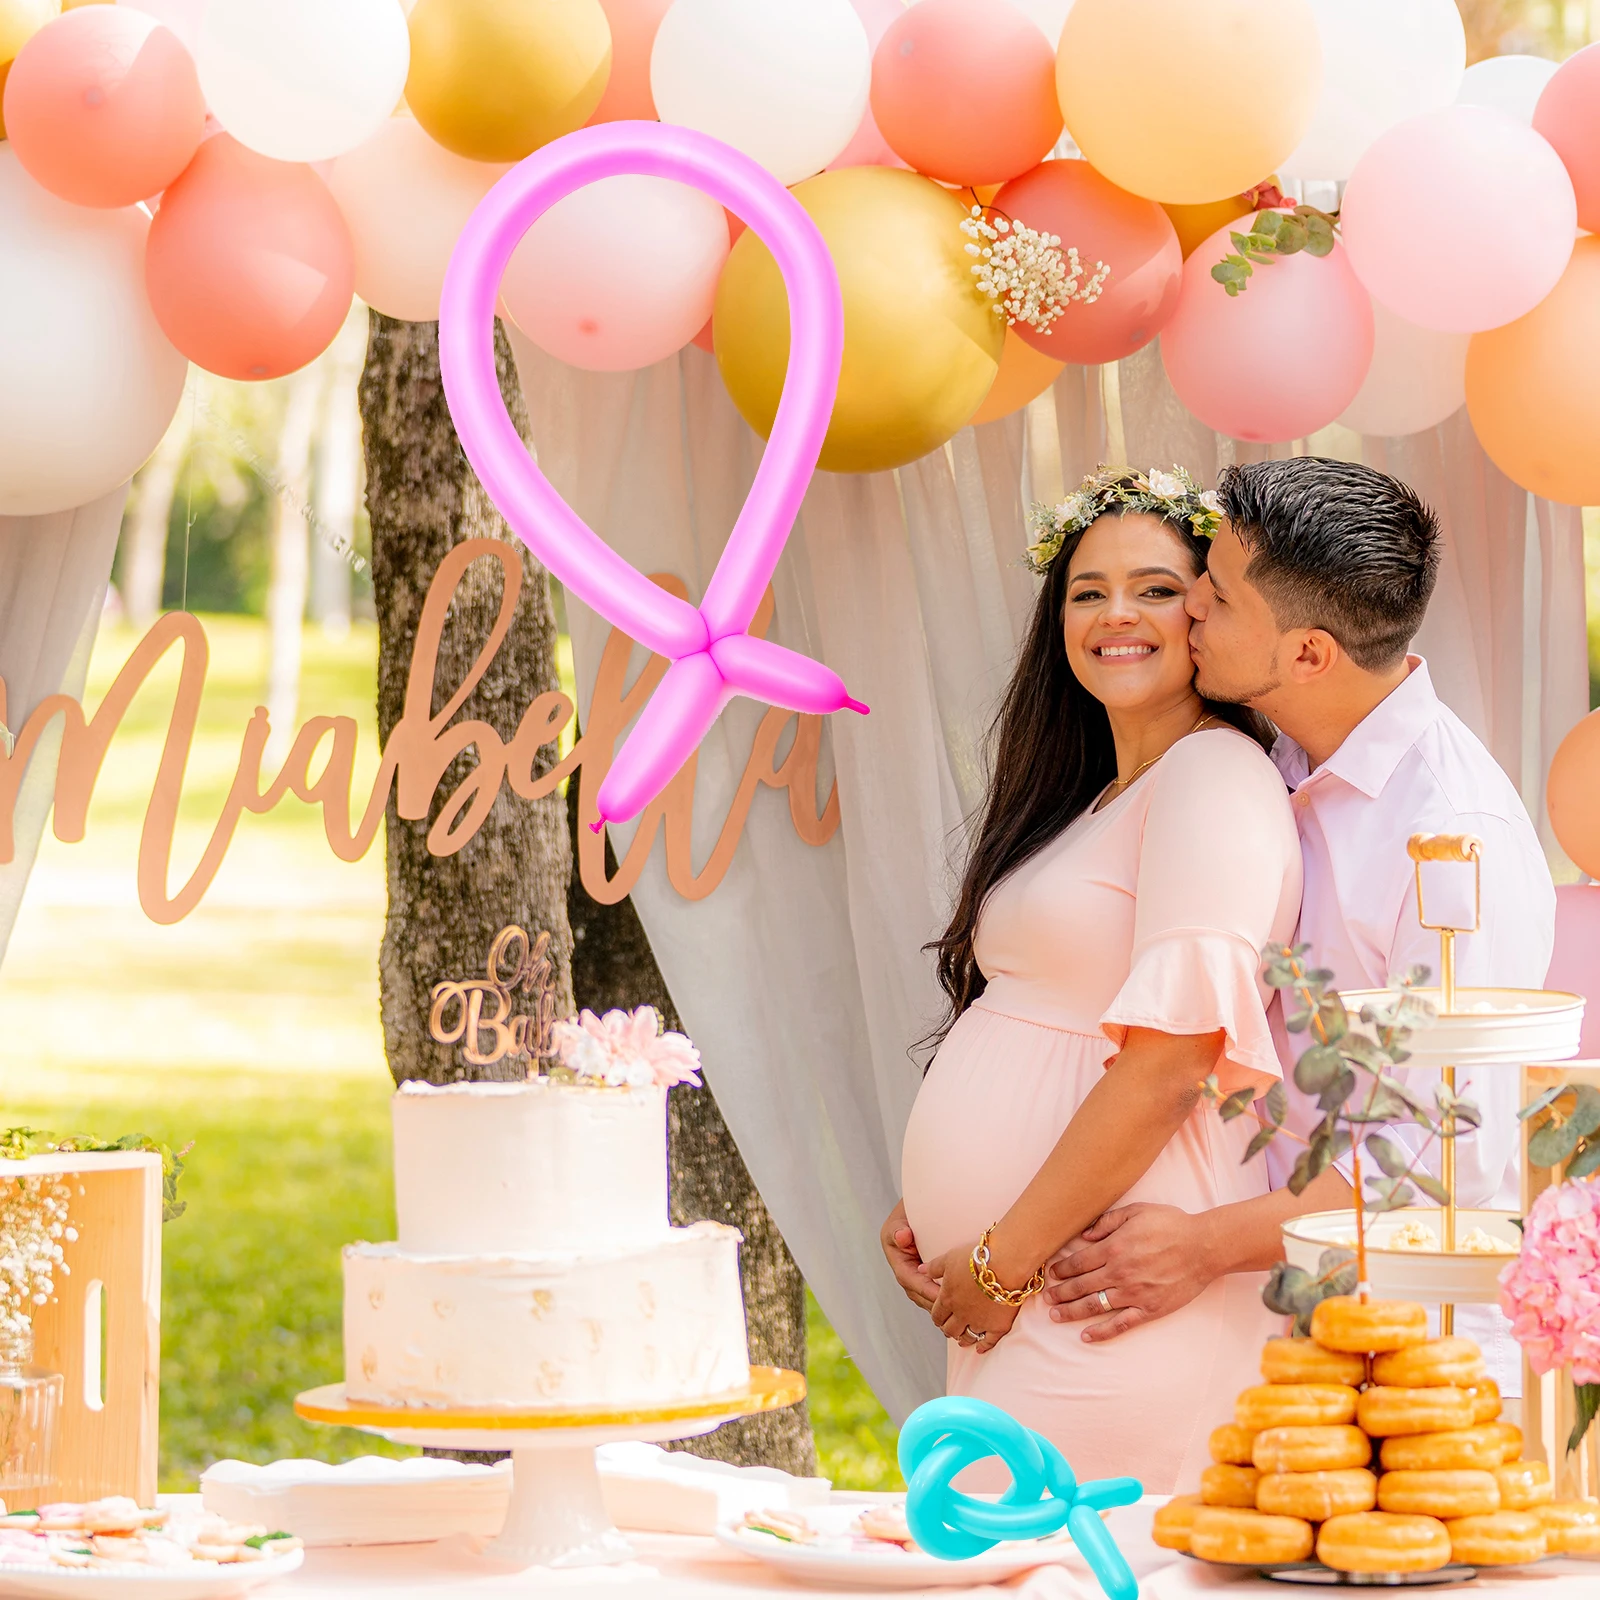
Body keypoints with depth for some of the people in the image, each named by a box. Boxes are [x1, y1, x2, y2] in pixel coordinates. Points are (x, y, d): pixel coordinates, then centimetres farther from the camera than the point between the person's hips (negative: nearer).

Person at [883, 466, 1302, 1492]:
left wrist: (1005, 1261, -15)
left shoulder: (1216, 776, -10)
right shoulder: (1090, 804, 20)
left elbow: (1173, 1058, -18)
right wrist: (921, 1209, 8)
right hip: (1007, 1299, 9)